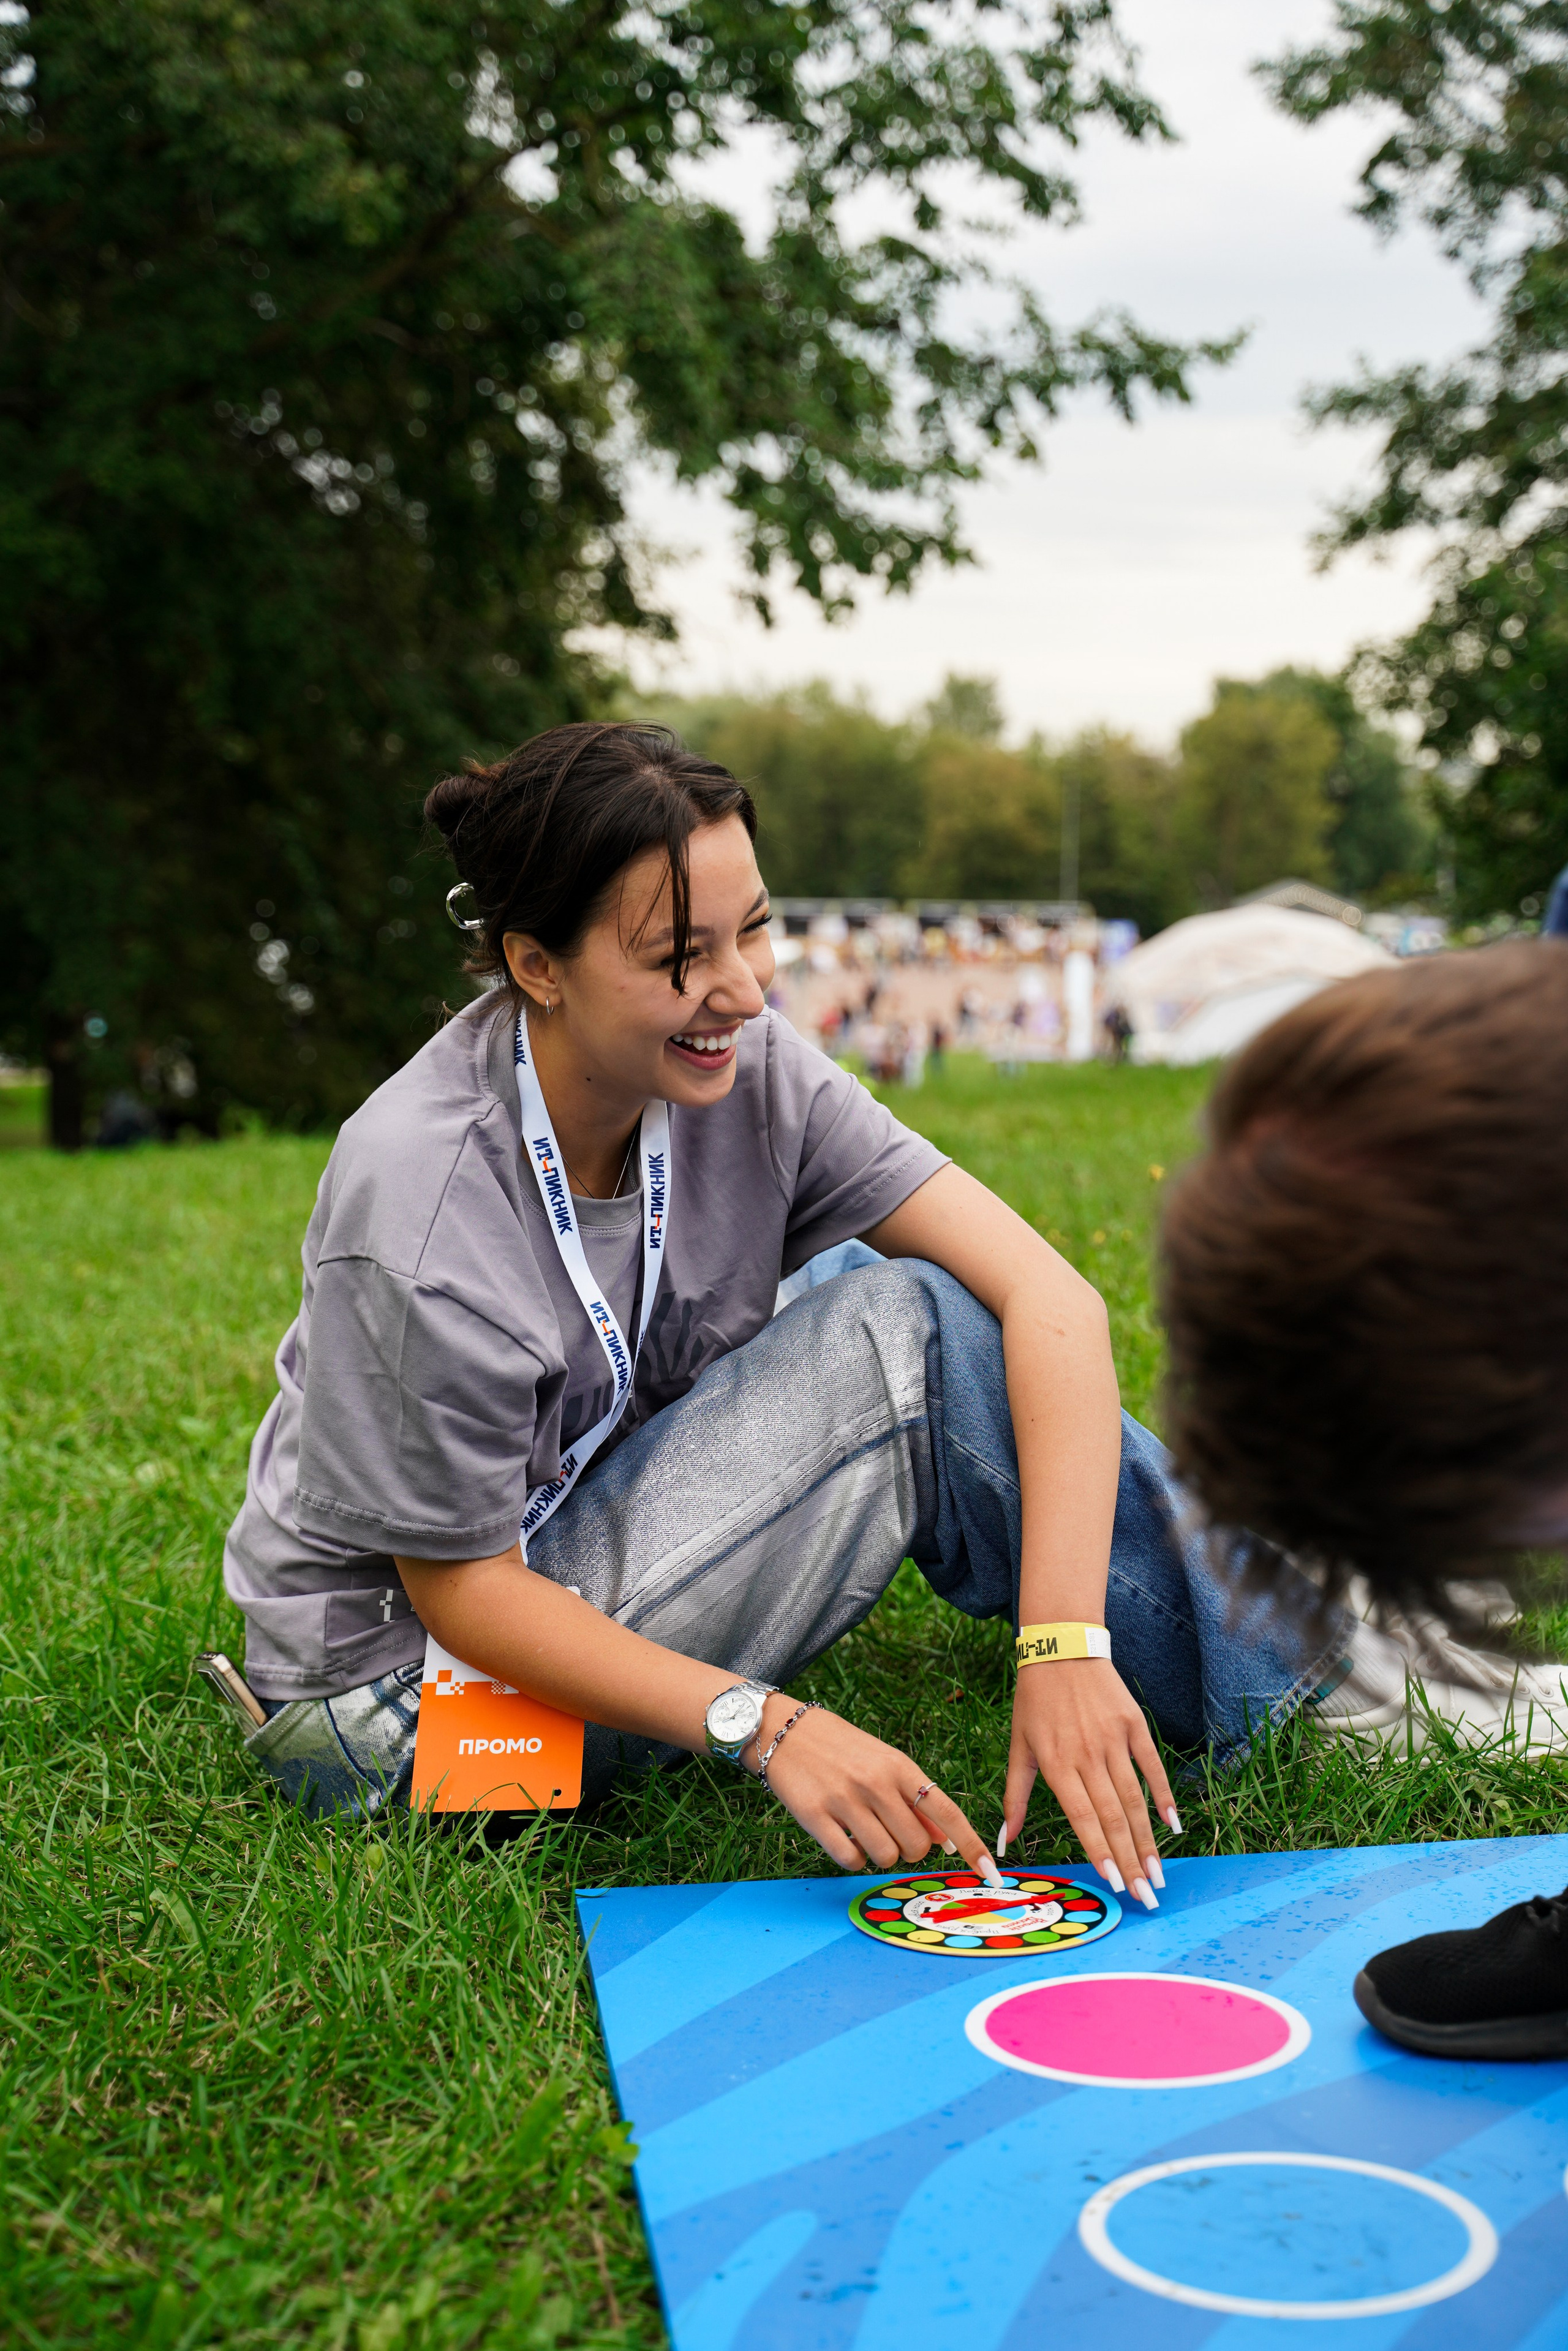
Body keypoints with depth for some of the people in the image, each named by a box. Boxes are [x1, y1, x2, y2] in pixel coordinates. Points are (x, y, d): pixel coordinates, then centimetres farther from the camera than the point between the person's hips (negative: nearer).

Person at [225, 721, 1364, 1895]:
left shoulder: (745, 1070, -15)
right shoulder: (419, 1216, -31)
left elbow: (1048, 1294, -21)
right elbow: (461, 1590, -22)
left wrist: (1065, 1643, -32)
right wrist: (767, 1726, -32)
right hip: (399, 1686, -6)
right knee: (903, 1335, -19)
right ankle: (1251, 1683, -2)